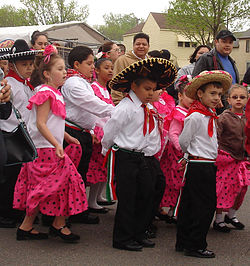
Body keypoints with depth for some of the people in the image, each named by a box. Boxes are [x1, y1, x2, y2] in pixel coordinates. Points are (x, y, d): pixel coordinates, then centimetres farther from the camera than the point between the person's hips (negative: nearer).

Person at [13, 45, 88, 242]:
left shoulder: (55, 94, 15)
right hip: (45, 150, -10)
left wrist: (67, 137, 25)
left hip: (51, 148, 10)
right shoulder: (46, 94, -15)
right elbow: (40, 124, -22)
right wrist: (57, 145, -27)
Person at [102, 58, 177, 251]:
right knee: (127, 199, -1)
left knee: (147, 196, 12)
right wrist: (107, 151, 5)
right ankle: (122, 239, 11)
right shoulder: (125, 108, -12)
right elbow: (109, 132, -7)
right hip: (127, 160, -8)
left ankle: (139, 234, 27)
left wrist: (153, 156, 16)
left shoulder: (151, 109, 11)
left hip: (147, 160, 8)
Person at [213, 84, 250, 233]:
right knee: (223, 188, -1)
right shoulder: (224, 117, -9)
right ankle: (219, 219, 12)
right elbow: (215, 137, -12)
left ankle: (231, 215, 29)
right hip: (225, 158, -5)